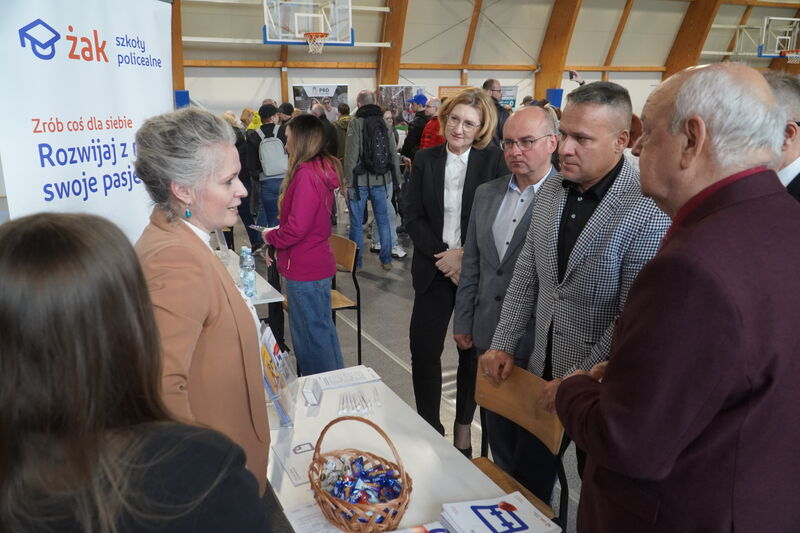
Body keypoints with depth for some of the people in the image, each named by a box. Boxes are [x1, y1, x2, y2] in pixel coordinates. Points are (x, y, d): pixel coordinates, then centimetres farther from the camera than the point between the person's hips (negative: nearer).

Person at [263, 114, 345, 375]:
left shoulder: (305, 174, -22)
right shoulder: (323, 168, 7)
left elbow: (297, 228, -23)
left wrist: (270, 236, -5)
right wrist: (278, 233, 11)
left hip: (304, 270, -9)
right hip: (319, 264, 9)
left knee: (310, 336, 4)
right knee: (322, 327, 20)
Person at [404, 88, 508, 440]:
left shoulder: (493, 161, -4)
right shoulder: (425, 160, 3)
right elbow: (412, 216, 0)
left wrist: (465, 254, -17)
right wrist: (443, 254, -13)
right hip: (434, 268, 2)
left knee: (472, 352, 10)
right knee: (423, 349, 2)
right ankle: (429, 427, 21)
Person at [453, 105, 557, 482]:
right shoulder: (486, 194, 8)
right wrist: (463, 322, 11)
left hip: (537, 343, -6)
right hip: (489, 337, 6)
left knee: (532, 446, 11)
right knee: (497, 434, 21)